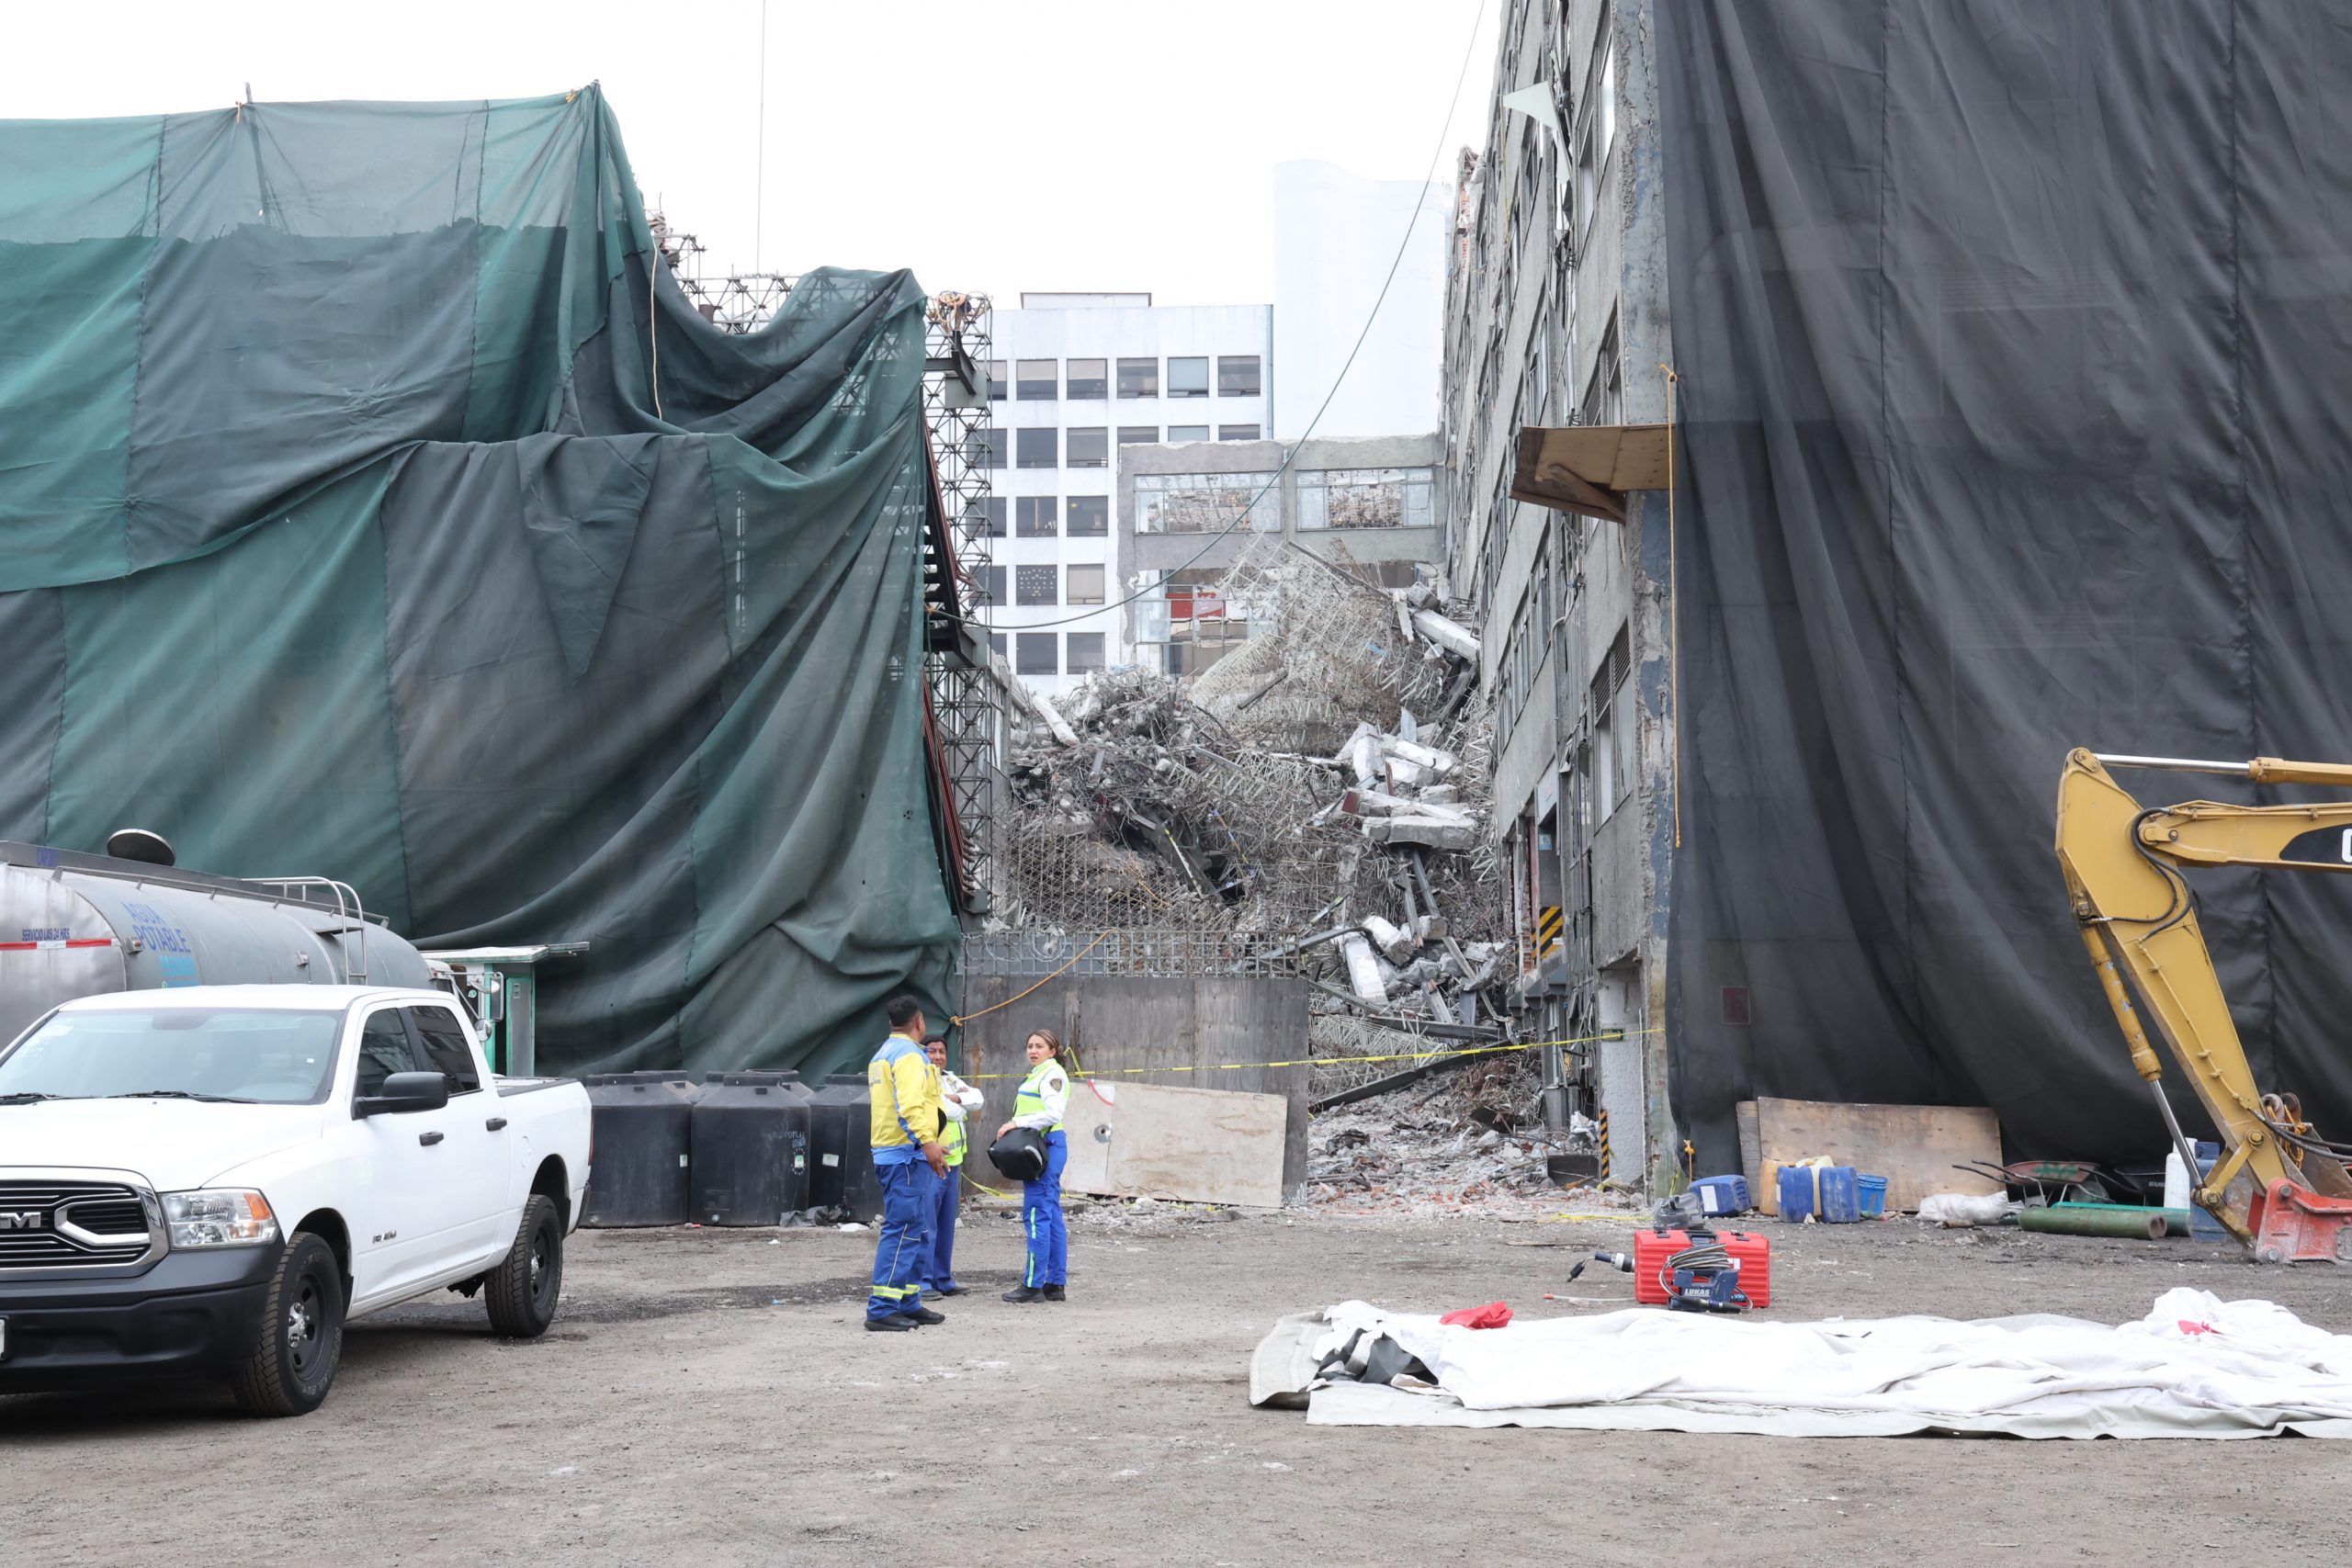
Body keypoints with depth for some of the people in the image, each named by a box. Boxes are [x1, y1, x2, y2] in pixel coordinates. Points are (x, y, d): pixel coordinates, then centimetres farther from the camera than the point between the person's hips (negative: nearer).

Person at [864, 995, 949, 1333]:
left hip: (890, 1151, 10)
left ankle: (908, 1303, 19)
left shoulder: (883, 1055, 21)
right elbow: (909, 1104, -24)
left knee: (918, 1232, 16)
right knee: (902, 1231, -11)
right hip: (907, 1154, -10)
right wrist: (927, 1140, -32)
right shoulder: (909, 1054, -11)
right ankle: (882, 1309, -13)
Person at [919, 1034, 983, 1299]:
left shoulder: (950, 1079, 17)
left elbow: (976, 1099, 6)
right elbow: (948, 1112, -19)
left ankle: (943, 1278, 20)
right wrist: (961, 1102, 1)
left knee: (946, 1225, 13)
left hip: (952, 1163, 9)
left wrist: (955, 1098, -10)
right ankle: (922, 1281, -5)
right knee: (926, 1225, -8)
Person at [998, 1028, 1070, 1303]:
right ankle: (1056, 1284, 13)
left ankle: (1033, 1285, -10)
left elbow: (1054, 1113, -20)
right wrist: (1016, 1125, 9)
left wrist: (1018, 1122, -19)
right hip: (1043, 1148, 11)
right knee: (1052, 1216, 10)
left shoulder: (1052, 1074, -9)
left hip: (1046, 1146, -11)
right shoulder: (1038, 1074, 22)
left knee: (1037, 1215, -10)